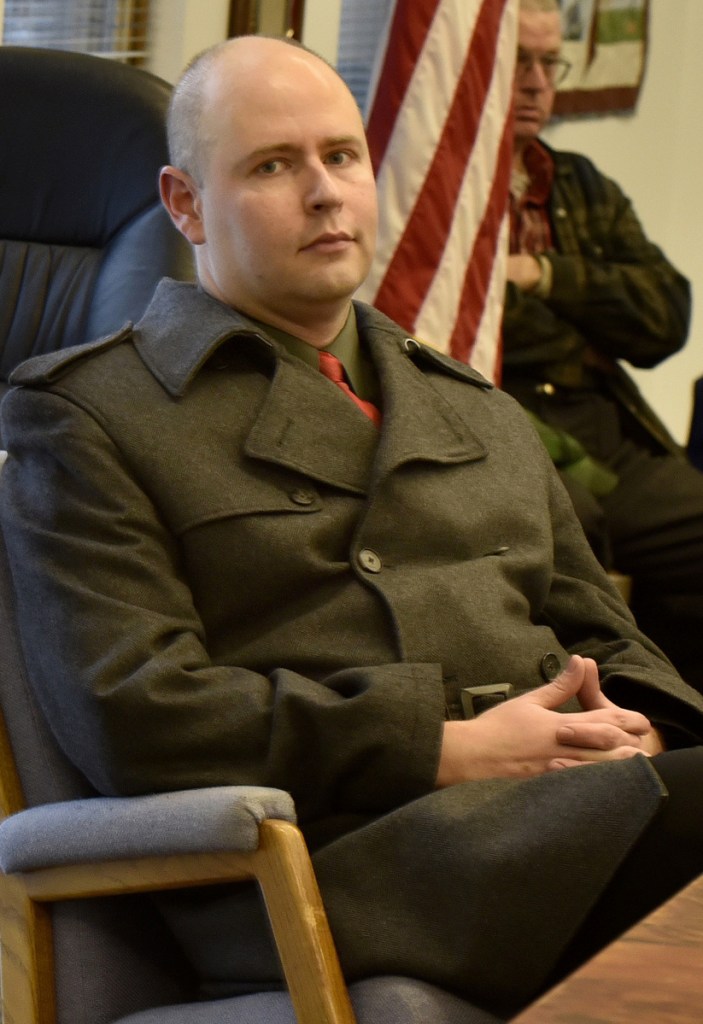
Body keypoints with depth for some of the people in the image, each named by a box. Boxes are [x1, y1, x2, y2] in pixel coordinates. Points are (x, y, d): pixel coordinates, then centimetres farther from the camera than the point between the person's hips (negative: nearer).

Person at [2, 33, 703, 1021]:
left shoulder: (482, 412, 31)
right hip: (332, 851, -7)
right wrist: (444, 750, -11)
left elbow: (604, 639, 29)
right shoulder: (85, 415, 10)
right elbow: (129, 715, -4)